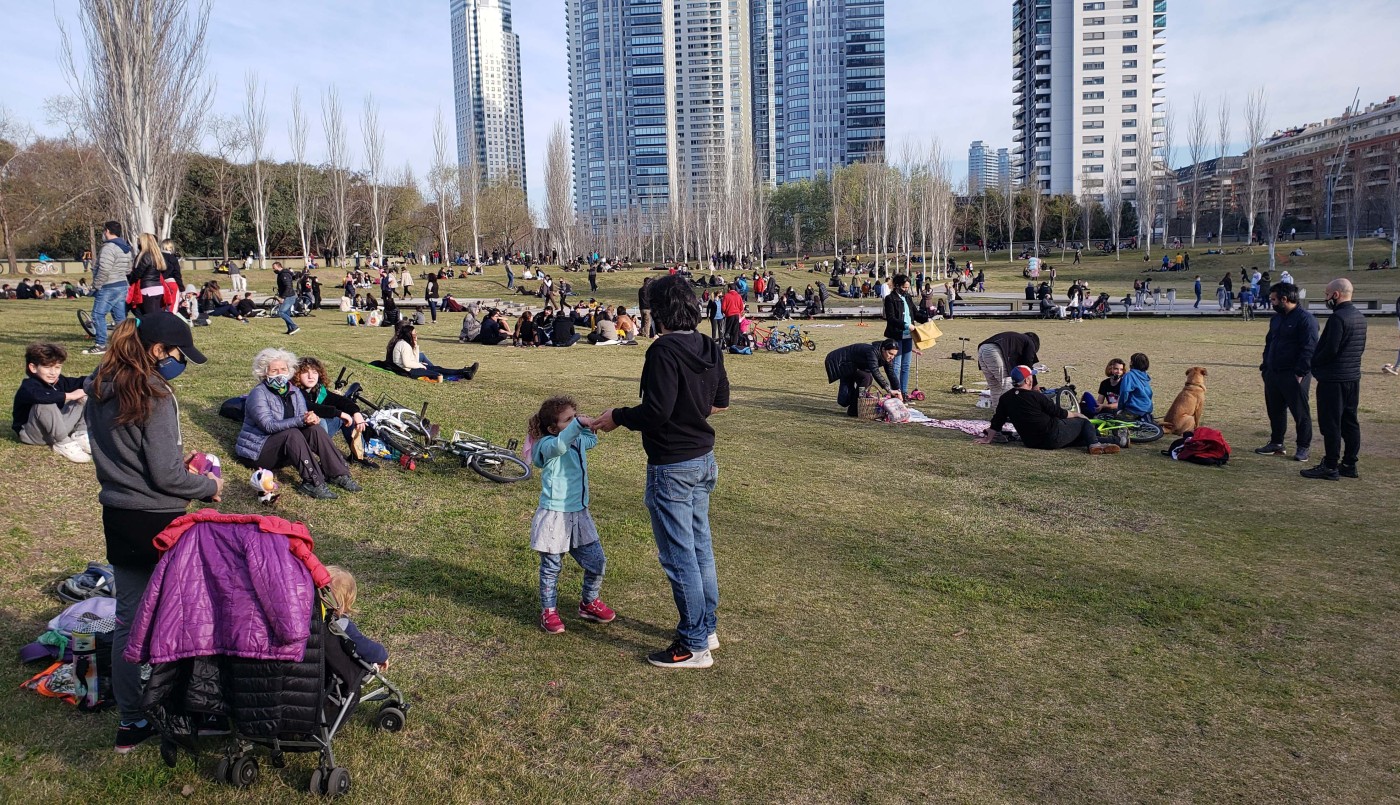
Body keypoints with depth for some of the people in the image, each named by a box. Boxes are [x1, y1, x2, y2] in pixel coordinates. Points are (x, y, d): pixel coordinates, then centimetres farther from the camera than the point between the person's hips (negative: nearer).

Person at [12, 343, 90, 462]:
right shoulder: (29, 386, -24)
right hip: (31, 434, -7)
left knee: (84, 397, 3)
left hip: (55, 427, 7)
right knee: (45, 404, -36)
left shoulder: (58, 381, 1)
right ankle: (63, 443, -28)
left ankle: (80, 435, -11)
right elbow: (39, 396, -46)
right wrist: (70, 395, -44)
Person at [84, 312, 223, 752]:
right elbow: (166, 475, -19)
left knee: (128, 618, 13)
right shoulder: (155, 396, -20)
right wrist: (208, 486, -3)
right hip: (158, 522, -7)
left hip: (117, 518, 7)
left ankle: (131, 721, 22)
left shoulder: (99, 390, 5)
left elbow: (115, 453, 13)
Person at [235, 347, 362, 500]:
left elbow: (303, 419, -1)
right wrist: (300, 420, -37)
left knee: (315, 429, -17)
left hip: (287, 449, 6)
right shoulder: (258, 394, -14)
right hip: (260, 451, -6)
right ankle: (313, 482, -40)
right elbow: (268, 425, -27)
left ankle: (339, 474, -24)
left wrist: (311, 419, -27)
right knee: (292, 433, -32)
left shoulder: (294, 393, 7)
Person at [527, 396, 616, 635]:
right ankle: (549, 611, 27)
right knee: (551, 567, 8)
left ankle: (589, 603, 32)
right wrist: (578, 424, -53)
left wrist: (587, 427, 11)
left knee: (597, 562, 9)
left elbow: (592, 440, 31)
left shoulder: (579, 441, 7)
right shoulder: (548, 445, -16)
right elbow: (559, 445, -42)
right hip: (554, 516, -7)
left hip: (579, 514, 7)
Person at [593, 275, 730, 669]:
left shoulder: (664, 351, -21)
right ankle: (707, 628, 32)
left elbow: (656, 412, -25)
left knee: (679, 556, 1)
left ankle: (694, 645, 11)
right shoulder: (709, 349, 5)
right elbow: (720, 401, 15)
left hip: (671, 467, -9)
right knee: (701, 547, 19)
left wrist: (617, 417, -10)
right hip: (703, 459, 9)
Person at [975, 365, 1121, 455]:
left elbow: (996, 422, 5)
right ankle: (1094, 444, -6)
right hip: (1053, 436, -7)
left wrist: (988, 439, 18)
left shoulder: (1005, 399, 2)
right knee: (1084, 422, 11)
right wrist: (1076, 414, 15)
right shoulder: (1035, 396, -13)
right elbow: (1059, 413, -3)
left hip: (1031, 442, 7)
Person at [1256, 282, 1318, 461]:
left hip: (1294, 376, -8)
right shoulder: (1276, 318, 14)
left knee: (1300, 412, 1)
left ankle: (1303, 448, 9)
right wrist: (1265, 366, 13)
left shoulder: (1305, 319, -12)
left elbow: (1309, 348, -17)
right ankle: (1276, 443, 25)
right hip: (1273, 373, 8)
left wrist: (1300, 372, -20)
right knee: (1275, 410, 14)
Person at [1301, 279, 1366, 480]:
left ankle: (1330, 467, 0)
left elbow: (1330, 349, -21)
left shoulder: (1337, 317, -19)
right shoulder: (1360, 317, 11)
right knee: (1350, 422, 13)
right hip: (1353, 377, 9)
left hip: (1333, 379, -9)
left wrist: (1314, 363, -5)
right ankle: (1349, 464, 19)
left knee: (1331, 424, -4)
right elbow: (1361, 347, 17)